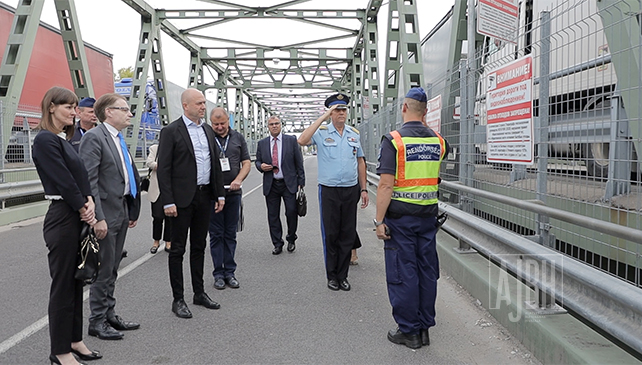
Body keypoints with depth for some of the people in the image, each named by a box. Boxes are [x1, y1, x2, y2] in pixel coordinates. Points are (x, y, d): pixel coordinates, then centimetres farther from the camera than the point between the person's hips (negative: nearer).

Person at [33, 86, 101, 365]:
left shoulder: (64, 139, 15)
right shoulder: (45, 140, -12)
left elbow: (80, 175, 11)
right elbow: (63, 180, -16)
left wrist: (89, 201, -5)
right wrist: (84, 208, -9)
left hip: (77, 217, 9)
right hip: (62, 219, -9)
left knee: (76, 281, 15)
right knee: (63, 284, 1)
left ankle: (74, 340, 28)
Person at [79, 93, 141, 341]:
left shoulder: (119, 139, 15)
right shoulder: (94, 137, -13)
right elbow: (89, 181, -19)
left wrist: (133, 210, 16)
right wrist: (98, 218, -23)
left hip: (122, 212, 9)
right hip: (106, 214, -8)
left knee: (112, 269, 16)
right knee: (104, 269, 0)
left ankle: (109, 315, 27)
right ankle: (97, 322, 14)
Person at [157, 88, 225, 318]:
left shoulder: (208, 130, 12)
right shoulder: (171, 131, -7)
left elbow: (216, 163, 15)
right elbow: (163, 169, -11)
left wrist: (220, 194, 10)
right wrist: (168, 202, -17)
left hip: (204, 196, 6)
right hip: (183, 198, -6)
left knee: (199, 247, 15)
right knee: (178, 249, 2)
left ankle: (199, 293, 26)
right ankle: (178, 300, 11)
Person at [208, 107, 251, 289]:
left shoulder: (238, 138, 9)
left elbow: (246, 162, 9)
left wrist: (239, 179, -10)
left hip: (233, 192, 2)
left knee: (230, 234, 8)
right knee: (216, 234, 4)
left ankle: (229, 272, 17)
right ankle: (218, 273, 12)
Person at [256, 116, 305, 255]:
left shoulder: (291, 140, 2)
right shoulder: (262, 143, 9)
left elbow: (299, 162, 2)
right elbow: (257, 161, 16)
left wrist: (301, 182, -3)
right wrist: (261, 166, -9)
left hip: (289, 184, -2)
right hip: (270, 185, 2)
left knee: (292, 212, -7)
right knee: (273, 216, 5)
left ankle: (291, 239, 17)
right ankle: (277, 244, 17)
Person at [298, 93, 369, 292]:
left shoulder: (354, 134, 9)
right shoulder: (321, 132, -3)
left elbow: (360, 162, 14)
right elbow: (302, 140, -23)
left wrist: (363, 189, 10)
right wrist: (323, 117, -21)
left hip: (351, 190, 3)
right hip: (329, 191, -3)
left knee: (348, 234, 8)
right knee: (330, 234, 5)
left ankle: (342, 275, 20)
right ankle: (332, 276, 19)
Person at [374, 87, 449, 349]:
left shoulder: (393, 140, -12)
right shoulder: (438, 141, 4)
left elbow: (386, 185, -17)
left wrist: (379, 220, -13)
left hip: (400, 217, -5)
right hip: (429, 215, 5)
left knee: (403, 273, 4)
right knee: (427, 271, 12)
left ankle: (409, 331, 13)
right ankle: (424, 327, 24)